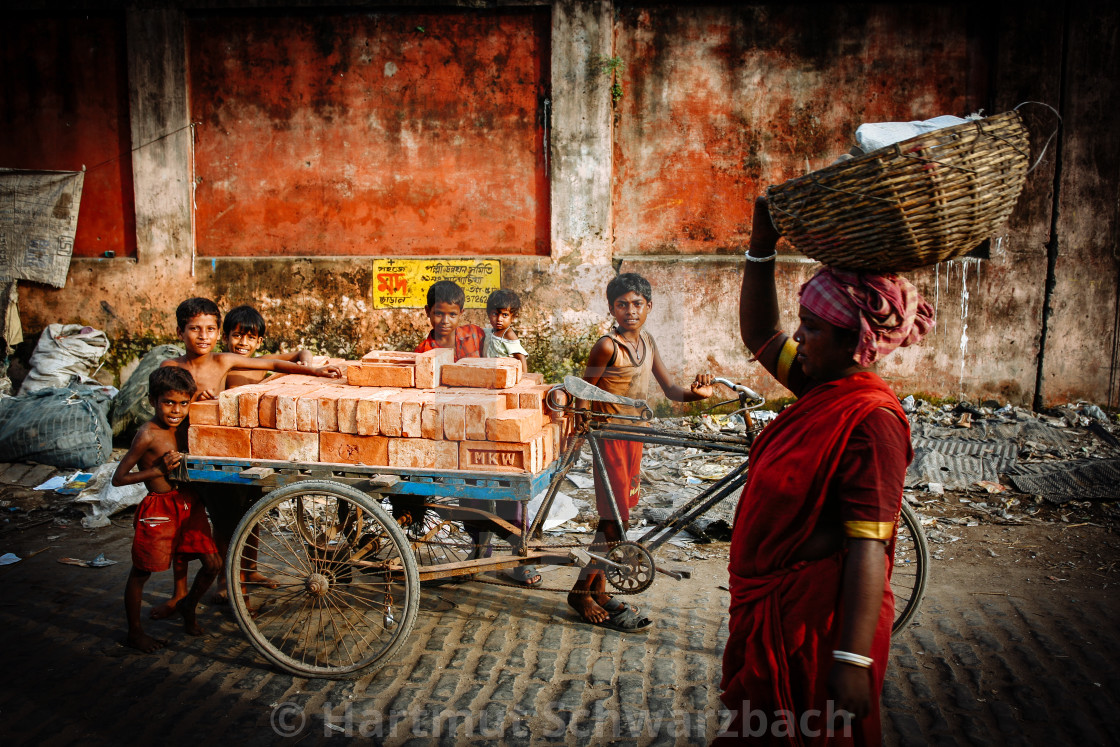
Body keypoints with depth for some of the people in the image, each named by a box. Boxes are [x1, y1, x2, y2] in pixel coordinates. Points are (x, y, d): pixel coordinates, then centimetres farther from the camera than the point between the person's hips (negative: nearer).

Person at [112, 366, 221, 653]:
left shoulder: (182, 426, 4)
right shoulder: (147, 435, -17)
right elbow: (118, 478, -16)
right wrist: (160, 470, -22)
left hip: (187, 503, 7)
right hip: (158, 508, -7)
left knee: (213, 564, 7)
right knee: (141, 573, 9)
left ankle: (188, 606, 34)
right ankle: (135, 631, 27)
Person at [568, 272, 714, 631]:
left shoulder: (646, 340, 7)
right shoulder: (607, 346, -15)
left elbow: (669, 389, 4)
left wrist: (694, 392, -15)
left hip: (633, 437, 8)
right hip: (609, 437, -8)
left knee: (617, 517, 12)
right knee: (616, 520, -6)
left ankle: (598, 590, 23)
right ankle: (581, 591, 8)